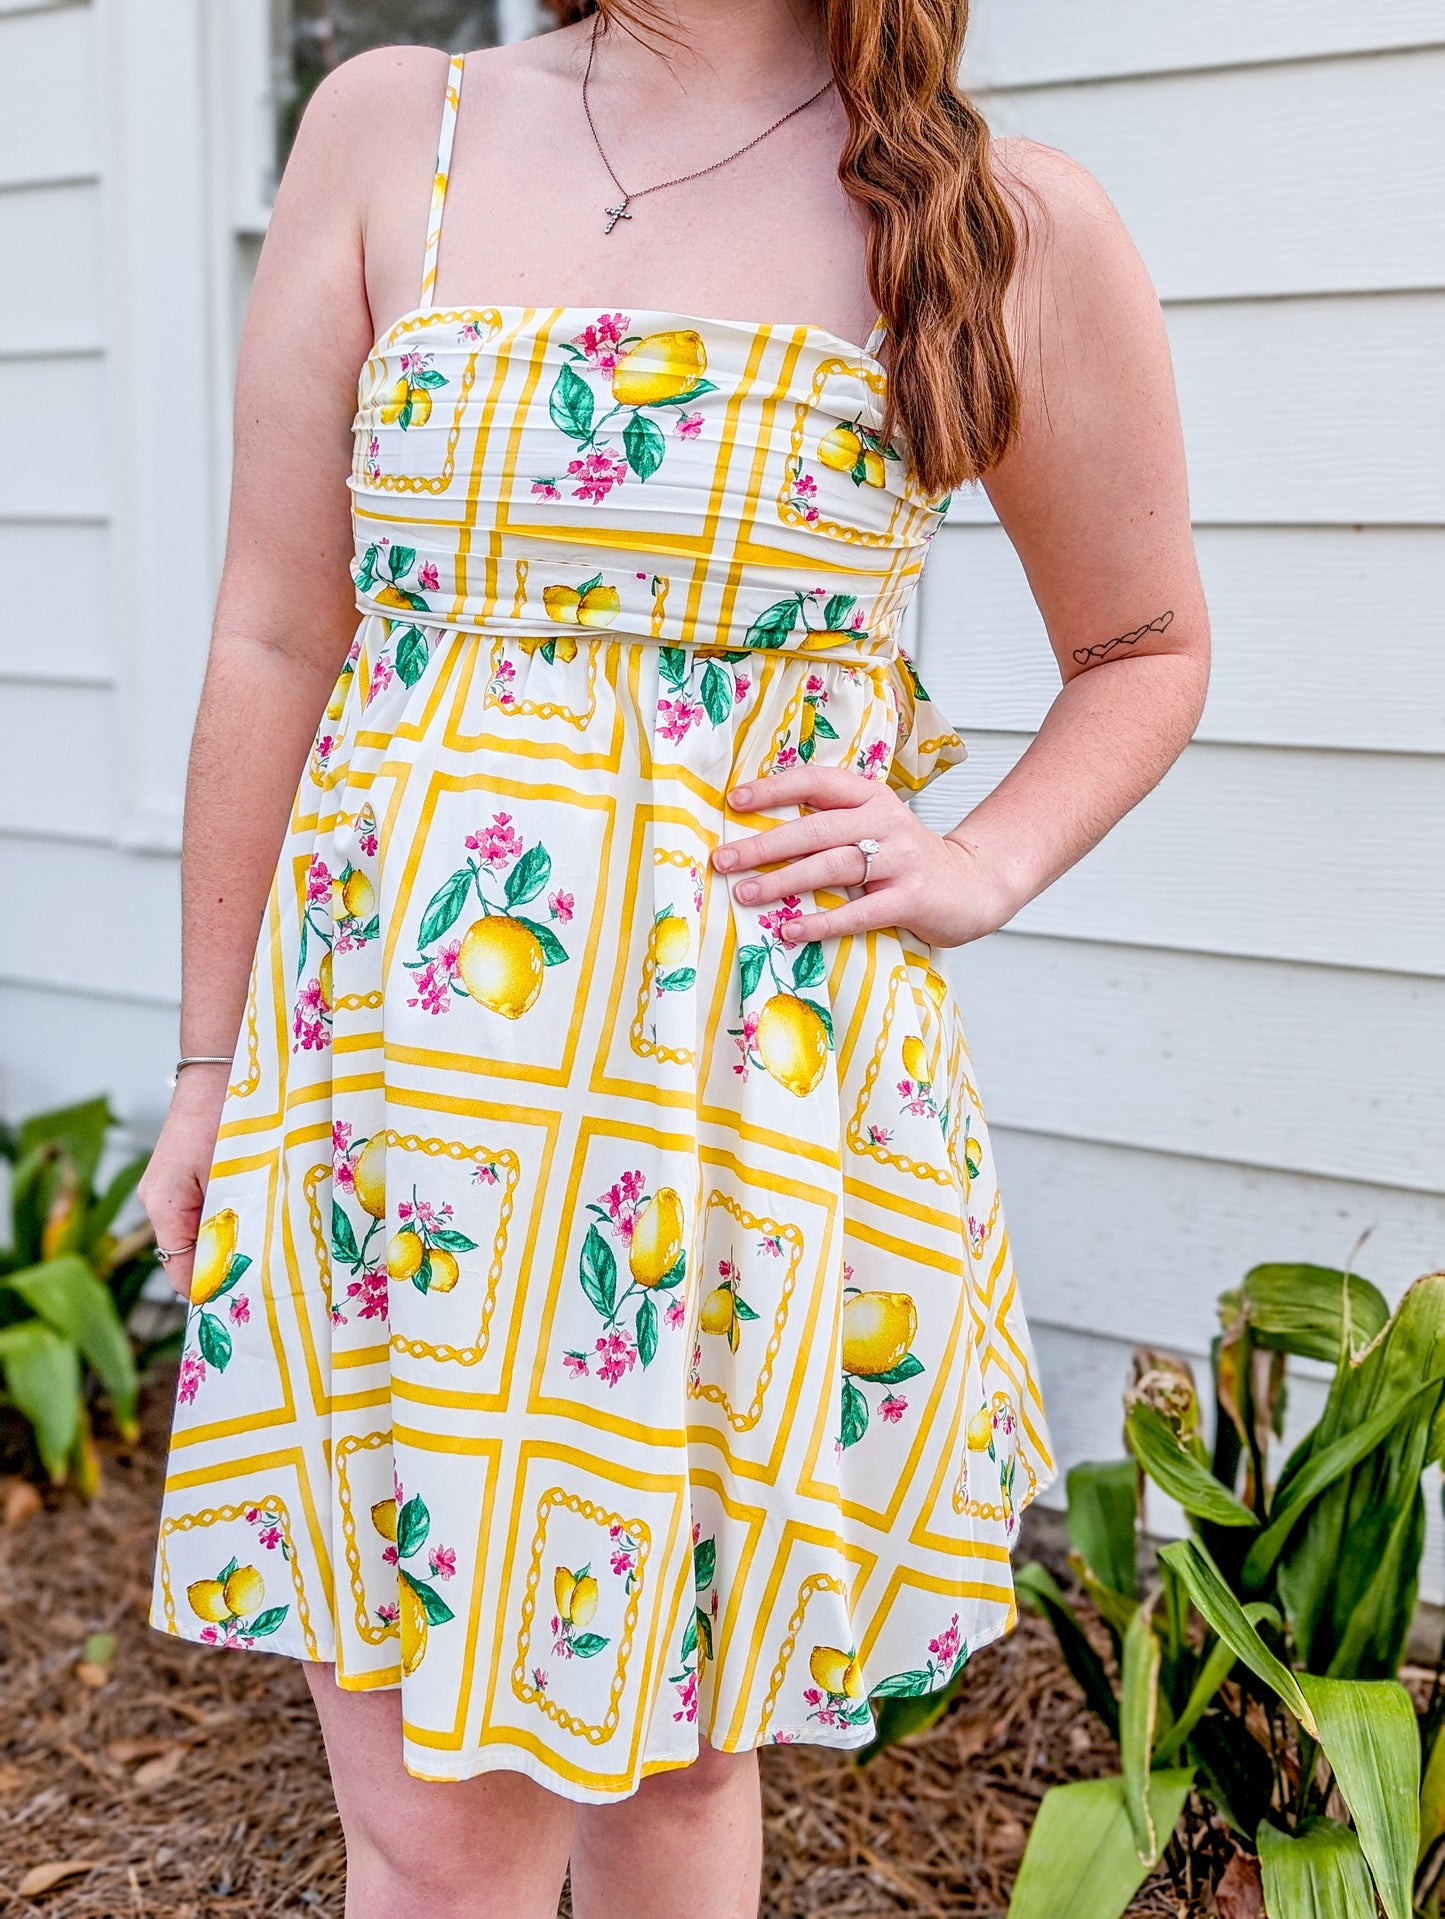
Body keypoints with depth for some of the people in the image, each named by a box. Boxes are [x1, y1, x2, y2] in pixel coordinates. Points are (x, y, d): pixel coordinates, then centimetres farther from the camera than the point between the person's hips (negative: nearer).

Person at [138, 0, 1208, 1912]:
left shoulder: (1018, 226, 1)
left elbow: (1148, 647, 15)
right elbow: (273, 640, 6)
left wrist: (979, 869, -2)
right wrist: (212, 1066, 8)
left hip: (765, 1076, 0)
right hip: (386, 1044, 1)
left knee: (669, 1754, 15)